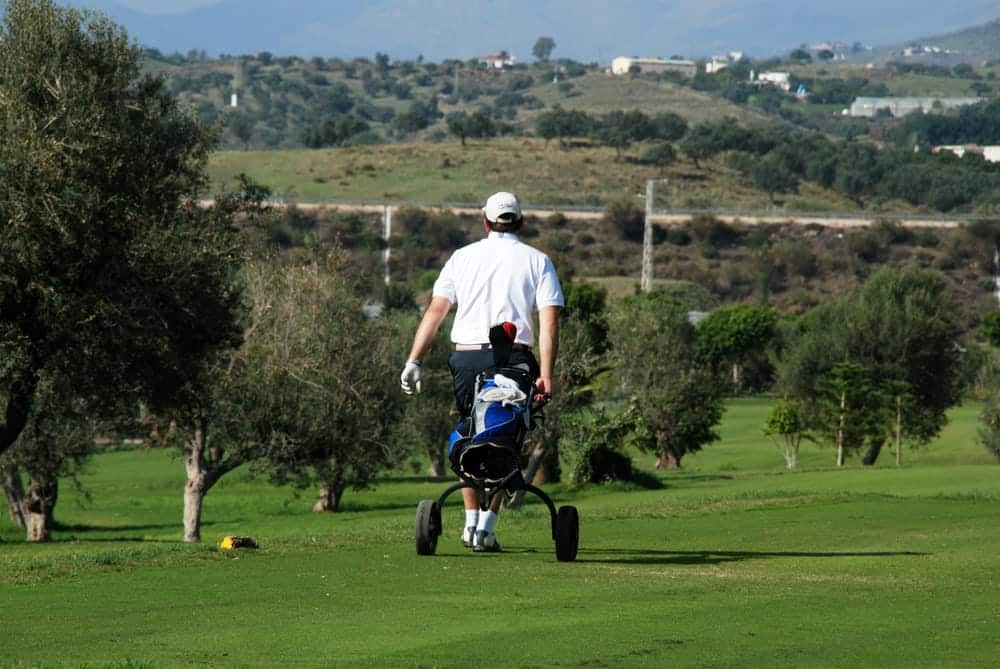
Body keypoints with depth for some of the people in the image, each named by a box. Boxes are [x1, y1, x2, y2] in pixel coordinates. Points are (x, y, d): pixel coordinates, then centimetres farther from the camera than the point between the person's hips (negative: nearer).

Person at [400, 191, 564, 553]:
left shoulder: (463, 257, 12)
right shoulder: (537, 261, 10)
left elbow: (435, 311, 4)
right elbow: (549, 321, -2)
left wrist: (413, 361, 3)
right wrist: (545, 374, -7)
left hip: (467, 357, 1)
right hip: (515, 360, -1)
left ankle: (471, 522, 11)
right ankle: (487, 526, 1)